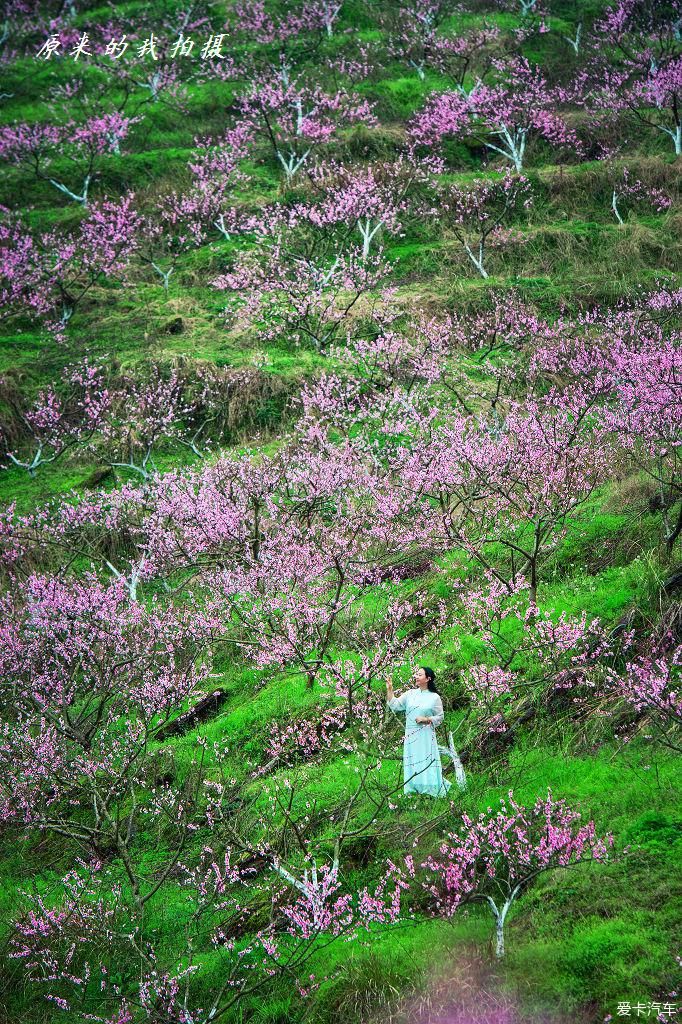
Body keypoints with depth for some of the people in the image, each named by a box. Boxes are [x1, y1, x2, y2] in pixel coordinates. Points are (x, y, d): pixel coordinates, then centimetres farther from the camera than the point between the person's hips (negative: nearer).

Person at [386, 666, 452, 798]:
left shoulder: (434, 697, 0)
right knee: (412, 766, 3)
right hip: (411, 736, 3)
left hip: (426, 736, -3)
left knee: (427, 765, -6)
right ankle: (413, 791, 7)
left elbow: (440, 717, 2)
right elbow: (395, 705, 5)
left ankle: (431, 791, 2)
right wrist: (389, 689, -4)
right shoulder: (410, 694, 8)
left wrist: (425, 719, -12)